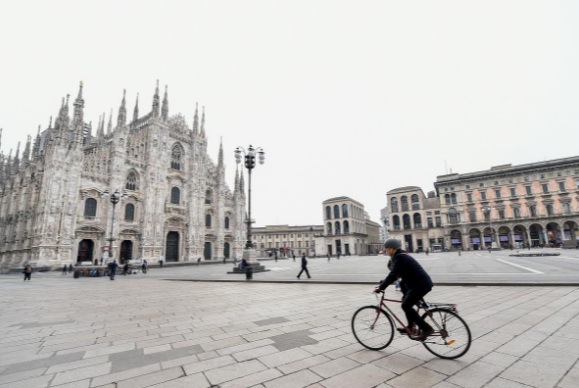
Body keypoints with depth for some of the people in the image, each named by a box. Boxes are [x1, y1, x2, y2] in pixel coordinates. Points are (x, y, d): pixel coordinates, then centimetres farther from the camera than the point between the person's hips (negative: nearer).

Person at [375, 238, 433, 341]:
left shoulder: (399, 257, -17)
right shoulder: (401, 256, 14)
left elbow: (393, 275, -25)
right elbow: (395, 274, 19)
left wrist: (381, 287, -22)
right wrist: (383, 283, 15)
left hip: (421, 284, -11)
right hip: (420, 283, 11)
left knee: (406, 306, -10)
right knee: (407, 304, 19)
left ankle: (426, 328, -5)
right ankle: (411, 326, 26)